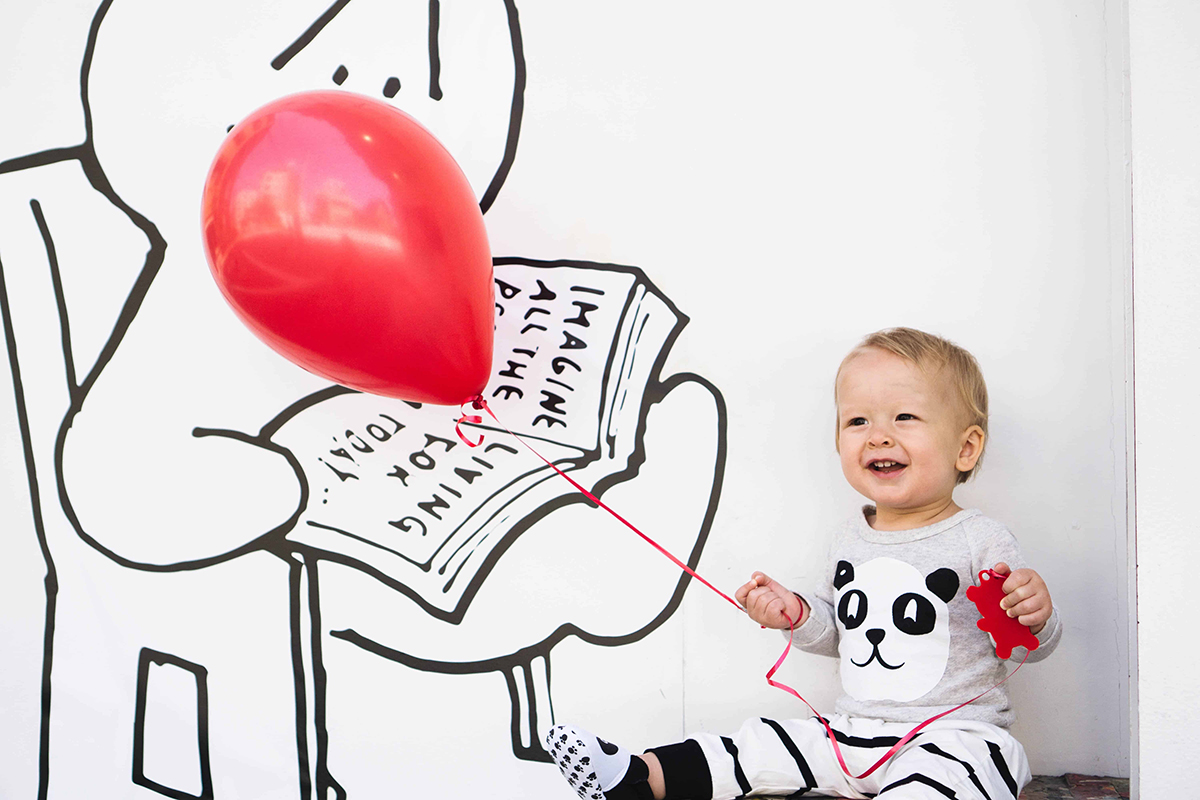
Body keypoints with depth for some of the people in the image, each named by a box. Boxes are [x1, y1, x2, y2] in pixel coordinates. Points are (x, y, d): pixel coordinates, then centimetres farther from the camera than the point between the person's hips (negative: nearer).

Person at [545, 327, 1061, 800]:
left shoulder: (981, 541, -10)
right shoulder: (849, 540, 9)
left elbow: (1024, 648, -4)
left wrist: (1035, 617, -27)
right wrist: (799, 615, 2)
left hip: (955, 739, -7)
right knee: (759, 748, 0)